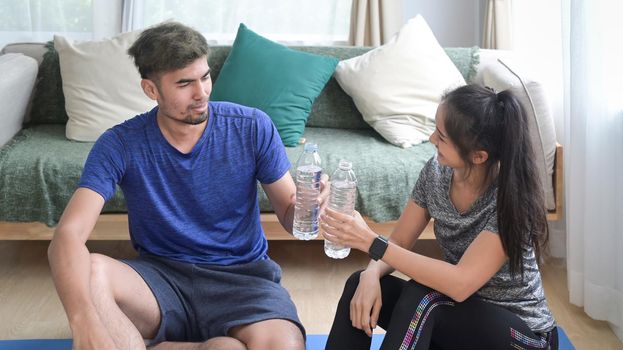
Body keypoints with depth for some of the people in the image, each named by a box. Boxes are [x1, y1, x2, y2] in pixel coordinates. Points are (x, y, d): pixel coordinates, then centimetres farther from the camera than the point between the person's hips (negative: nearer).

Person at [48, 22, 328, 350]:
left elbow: (288, 211, 4)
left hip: (241, 276, 1)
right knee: (91, 272, -33)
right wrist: (84, 321, -41)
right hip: (161, 275, 0)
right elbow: (67, 236, -21)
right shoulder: (120, 145, -9)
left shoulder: (252, 127, -6)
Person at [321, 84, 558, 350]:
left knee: (420, 296, -31)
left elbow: (461, 284, -32)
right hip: (457, 317, 5)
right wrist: (372, 274, -24)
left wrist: (371, 242, -33)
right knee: (360, 285, -17)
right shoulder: (436, 171, -8)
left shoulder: (512, 196, -25)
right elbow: (399, 243, -1)